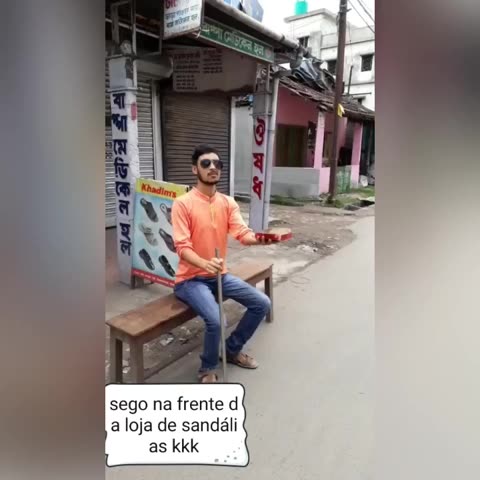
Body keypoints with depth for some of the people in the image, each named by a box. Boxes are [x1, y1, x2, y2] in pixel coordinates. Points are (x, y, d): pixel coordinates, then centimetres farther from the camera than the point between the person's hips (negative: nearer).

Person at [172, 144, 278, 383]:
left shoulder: (228, 202, 3)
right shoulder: (182, 203, -14)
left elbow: (242, 233, -10)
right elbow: (182, 248, -20)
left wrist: (260, 238, -33)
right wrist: (205, 263, -40)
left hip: (220, 275, 6)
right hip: (191, 279, -6)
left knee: (262, 303, -1)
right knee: (215, 319, -29)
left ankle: (232, 349, 22)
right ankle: (208, 368, 4)